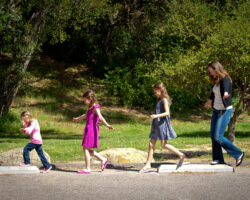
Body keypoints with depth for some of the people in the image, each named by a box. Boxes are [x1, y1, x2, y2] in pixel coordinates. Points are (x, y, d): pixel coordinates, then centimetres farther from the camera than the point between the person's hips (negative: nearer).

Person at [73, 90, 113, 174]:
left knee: (86, 149, -6)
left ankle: (88, 169, -1)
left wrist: (107, 125, -43)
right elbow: (86, 115, 35)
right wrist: (78, 119, 53)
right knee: (87, 149, 11)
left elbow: (100, 117, -28)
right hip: (88, 129, 9)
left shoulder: (95, 107, -13)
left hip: (92, 129, -9)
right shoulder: (90, 107, 15)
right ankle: (103, 159, 17)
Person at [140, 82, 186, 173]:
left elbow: (167, 112, -20)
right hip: (156, 124, 9)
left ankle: (181, 155, 6)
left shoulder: (164, 100, -11)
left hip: (162, 124, -9)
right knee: (151, 144, 4)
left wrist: (156, 116, -27)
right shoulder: (159, 100, 16)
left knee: (164, 145, -6)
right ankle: (148, 165, 5)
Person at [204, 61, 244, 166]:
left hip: (225, 111, -9)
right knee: (213, 135, 6)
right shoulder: (216, 81, 8)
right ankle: (218, 158, 16)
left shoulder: (225, 80, -18)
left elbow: (226, 88, -43)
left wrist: (225, 94, -67)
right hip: (216, 110, 9)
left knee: (218, 137, -13)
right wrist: (208, 102, 46)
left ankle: (238, 154, -1)